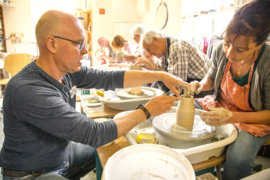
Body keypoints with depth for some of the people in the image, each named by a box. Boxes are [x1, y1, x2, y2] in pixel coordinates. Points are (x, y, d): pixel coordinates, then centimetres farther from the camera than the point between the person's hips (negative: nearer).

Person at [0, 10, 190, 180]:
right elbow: (95, 134, -35)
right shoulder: (27, 91, -34)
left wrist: (160, 75, -14)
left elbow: (112, 78, -10)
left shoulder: (67, 71, -12)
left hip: (63, 153, 7)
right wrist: (146, 111, -26)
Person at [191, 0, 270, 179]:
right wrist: (200, 86, -16)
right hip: (219, 107, 5)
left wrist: (232, 117, -31)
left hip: (253, 120, -4)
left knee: (239, 159, -33)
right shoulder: (221, 50, -14)